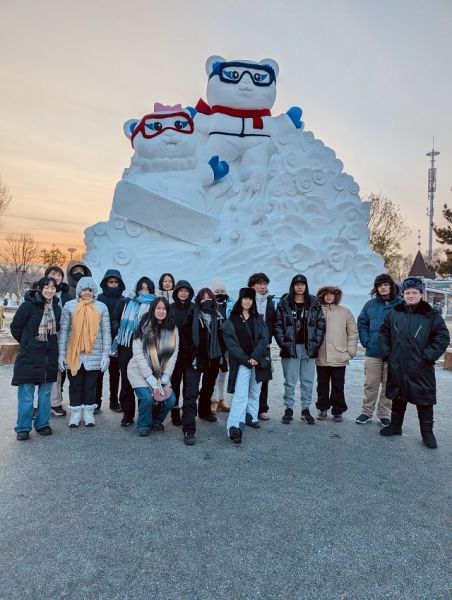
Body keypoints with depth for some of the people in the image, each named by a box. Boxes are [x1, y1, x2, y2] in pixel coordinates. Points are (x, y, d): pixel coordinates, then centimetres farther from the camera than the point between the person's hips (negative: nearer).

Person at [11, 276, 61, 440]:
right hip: (29, 355, -4)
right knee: (26, 393, 0)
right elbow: (15, 327, -3)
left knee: (45, 393, 11)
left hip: (49, 356, 5)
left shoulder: (56, 307, 4)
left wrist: (49, 343, 9)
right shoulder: (28, 305, -10)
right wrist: (27, 343, 6)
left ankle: (42, 424, 23)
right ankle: (23, 427, 13)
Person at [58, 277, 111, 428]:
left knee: (90, 385, 10)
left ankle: (88, 412, 23)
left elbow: (106, 332, 2)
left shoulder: (101, 307, 2)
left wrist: (105, 354, -3)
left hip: (94, 355, 0)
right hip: (73, 354, 0)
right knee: (75, 384, 10)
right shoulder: (69, 306, 1)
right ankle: (76, 412, 23)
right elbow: (63, 331, 1)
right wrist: (61, 353, -3)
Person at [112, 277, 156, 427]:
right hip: (126, 348, 2)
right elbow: (115, 320, 11)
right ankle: (127, 414, 15)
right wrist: (119, 333, -2)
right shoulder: (125, 302, 11)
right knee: (126, 381, 4)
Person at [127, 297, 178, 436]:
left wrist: (165, 376, -11)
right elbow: (138, 354, -16)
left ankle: (156, 420, 21)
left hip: (160, 373, 4)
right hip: (140, 371, -3)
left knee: (170, 399, -10)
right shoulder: (144, 328, -14)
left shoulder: (173, 330, -4)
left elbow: (173, 355, -4)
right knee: (147, 397, -21)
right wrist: (150, 378, -19)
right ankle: (143, 425, 9)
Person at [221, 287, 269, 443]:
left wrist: (255, 357, -13)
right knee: (240, 394, -13)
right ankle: (234, 427, -17)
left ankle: (251, 417, 28)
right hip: (241, 362, -4)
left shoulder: (258, 319, 11)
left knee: (255, 392, 12)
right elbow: (231, 342, -5)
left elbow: (264, 338, 1)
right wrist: (245, 359, -12)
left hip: (257, 361, 4)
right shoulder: (231, 320, 2)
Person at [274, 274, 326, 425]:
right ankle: (288, 409, 15)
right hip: (290, 348, -2)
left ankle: (306, 410, 20)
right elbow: (278, 325, -1)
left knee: (308, 381, 9)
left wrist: (316, 343, -4)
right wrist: (283, 343, -10)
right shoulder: (284, 303, 0)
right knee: (290, 381, 3)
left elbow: (321, 324, 5)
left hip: (309, 348, 2)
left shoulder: (314, 304, 5)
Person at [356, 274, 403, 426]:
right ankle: (366, 412, 21)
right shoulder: (370, 304, 4)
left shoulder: (401, 304, -4)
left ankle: (384, 414, 23)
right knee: (370, 385, 9)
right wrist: (366, 341, -2)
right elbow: (362, 324, 9)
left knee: (388, 386, 10)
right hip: (373, 352, 2)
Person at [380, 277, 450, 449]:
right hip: (397, 367, 3)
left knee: (424, 399, 5)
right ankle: (395, 425, 31)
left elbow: (443, 338, -5)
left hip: (421, 368, -3)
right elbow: (384, 333, 14)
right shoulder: (394, 313, 4)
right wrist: (387, 353, 4)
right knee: (398, 397, 16)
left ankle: (427, 432, 21)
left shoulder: (431, 315, -5)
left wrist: (428, 357, -12)